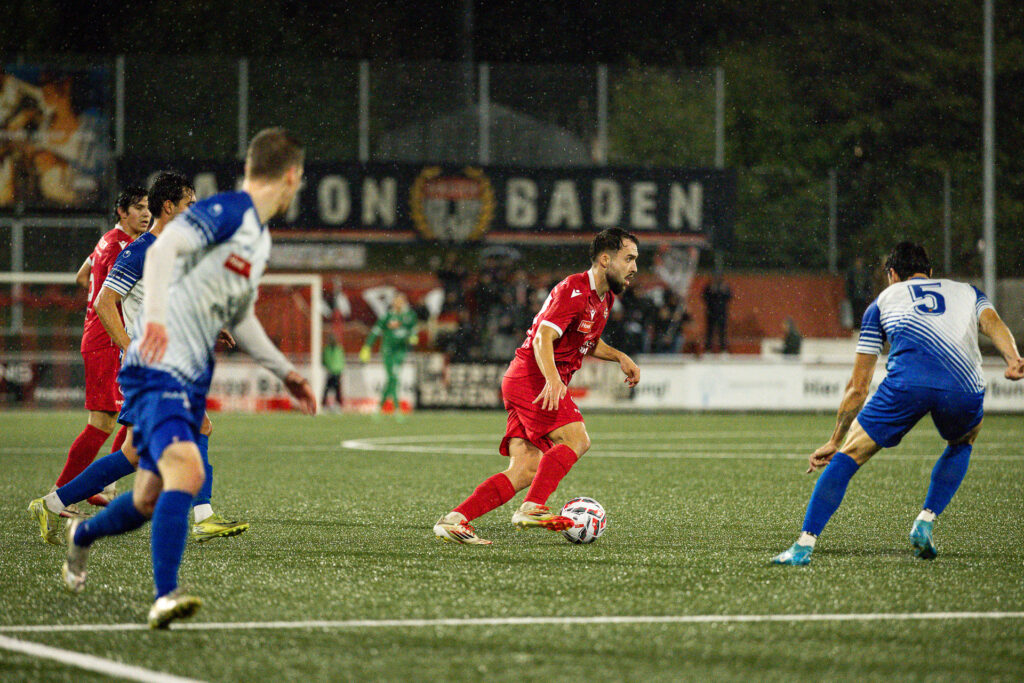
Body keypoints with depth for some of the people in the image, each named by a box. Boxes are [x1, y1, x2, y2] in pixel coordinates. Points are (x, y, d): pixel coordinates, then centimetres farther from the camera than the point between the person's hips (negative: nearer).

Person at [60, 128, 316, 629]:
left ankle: (82, 535, 42)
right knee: (186, 473, -27)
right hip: (155, 369, -9)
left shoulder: (259, 239, 19)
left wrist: (284, 371, 34)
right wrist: (155, 313, -41)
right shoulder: (228, 210, -10)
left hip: (191, 380, 9)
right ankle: (165, 596, -30)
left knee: (151, 501, 13)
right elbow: (163, 248, -26)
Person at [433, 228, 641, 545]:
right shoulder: (574, 290, -14)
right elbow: (543, 338, -25)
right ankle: (532, 508, -25)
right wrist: (553, 379, -41)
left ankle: (453, 520, -7)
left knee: (526, 471, -3)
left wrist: (619, 357, 20)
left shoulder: (604, 298, 17)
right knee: (576, 440, -22)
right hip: (530, 377, -9)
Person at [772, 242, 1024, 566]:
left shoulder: (884, 300, 32)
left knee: (849, 455, 11)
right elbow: (993, 323, 10)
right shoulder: (968, 292, 36)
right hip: (964, 387, 2)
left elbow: (858, 386, 31)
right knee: (962, 443, 35)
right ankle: (924, 524, 21)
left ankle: (804, 545, 0)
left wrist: (834, 441, 38)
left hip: (906, 381, -2)